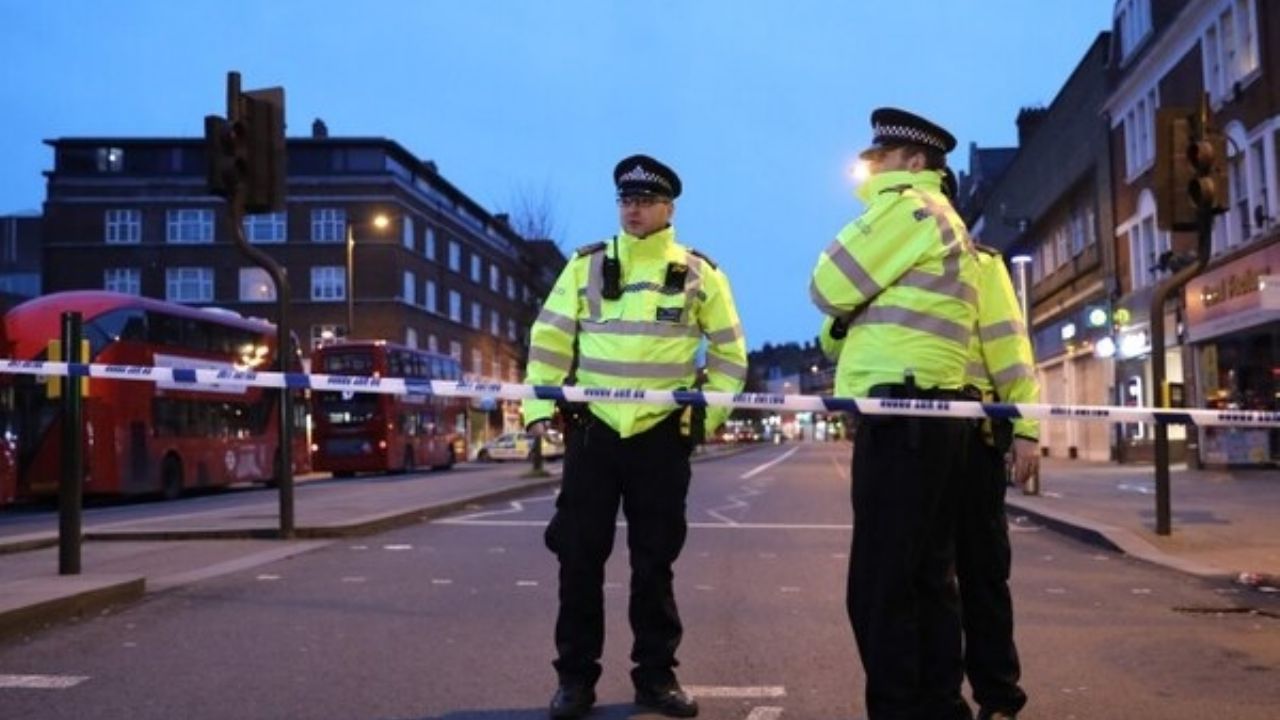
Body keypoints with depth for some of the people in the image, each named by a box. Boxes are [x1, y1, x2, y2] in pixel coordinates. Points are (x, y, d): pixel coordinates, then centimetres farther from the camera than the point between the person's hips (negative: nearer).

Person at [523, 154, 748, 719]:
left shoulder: (699, 273, 4)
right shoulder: (586, 265, 5)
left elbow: (729, 349, 10)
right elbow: (550, 338, 4)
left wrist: (711, 411, 2)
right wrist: (539, 406, -5)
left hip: (662, 433, 0)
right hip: (593, 428, 1)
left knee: (655, 559, 8)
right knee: (580, 555, 2)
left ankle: (656, 673, 20)